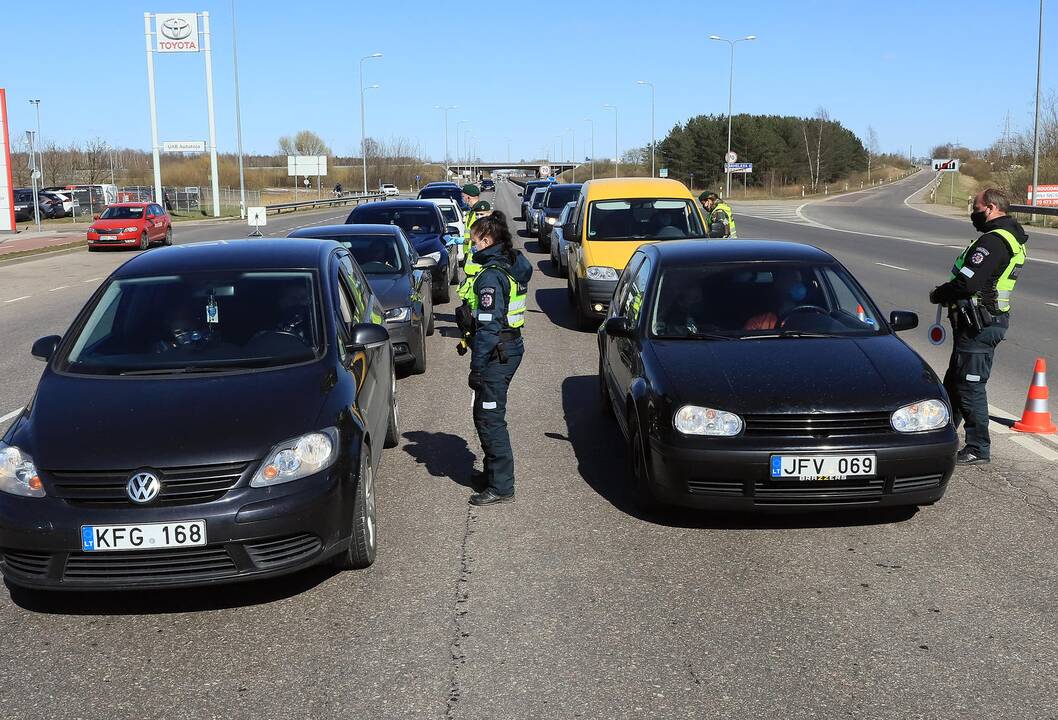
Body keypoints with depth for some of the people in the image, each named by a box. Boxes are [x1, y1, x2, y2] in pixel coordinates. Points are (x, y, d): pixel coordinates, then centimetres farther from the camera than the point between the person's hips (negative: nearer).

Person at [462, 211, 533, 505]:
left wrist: (477, 367, -18)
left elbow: (488, 326, -21)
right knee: (488, 415, 19)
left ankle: (501, 486, 2)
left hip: (496, 353, -10)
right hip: (512, 347, 10)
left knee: (489, 418, -3)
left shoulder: (491, 275, -18)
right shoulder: (514, 266, 11)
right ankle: (494, 473, 30)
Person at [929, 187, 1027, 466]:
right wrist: (947, 294, 7)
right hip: (993, 318, 11)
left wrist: (938, 294, -8)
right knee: (954, 380, 19)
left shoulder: (993, 241, -20)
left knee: (971, 386, -4)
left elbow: (967, 283, -26)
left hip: (978, 325, -11)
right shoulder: (1012, 239, 15)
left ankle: (978, 449, 4)